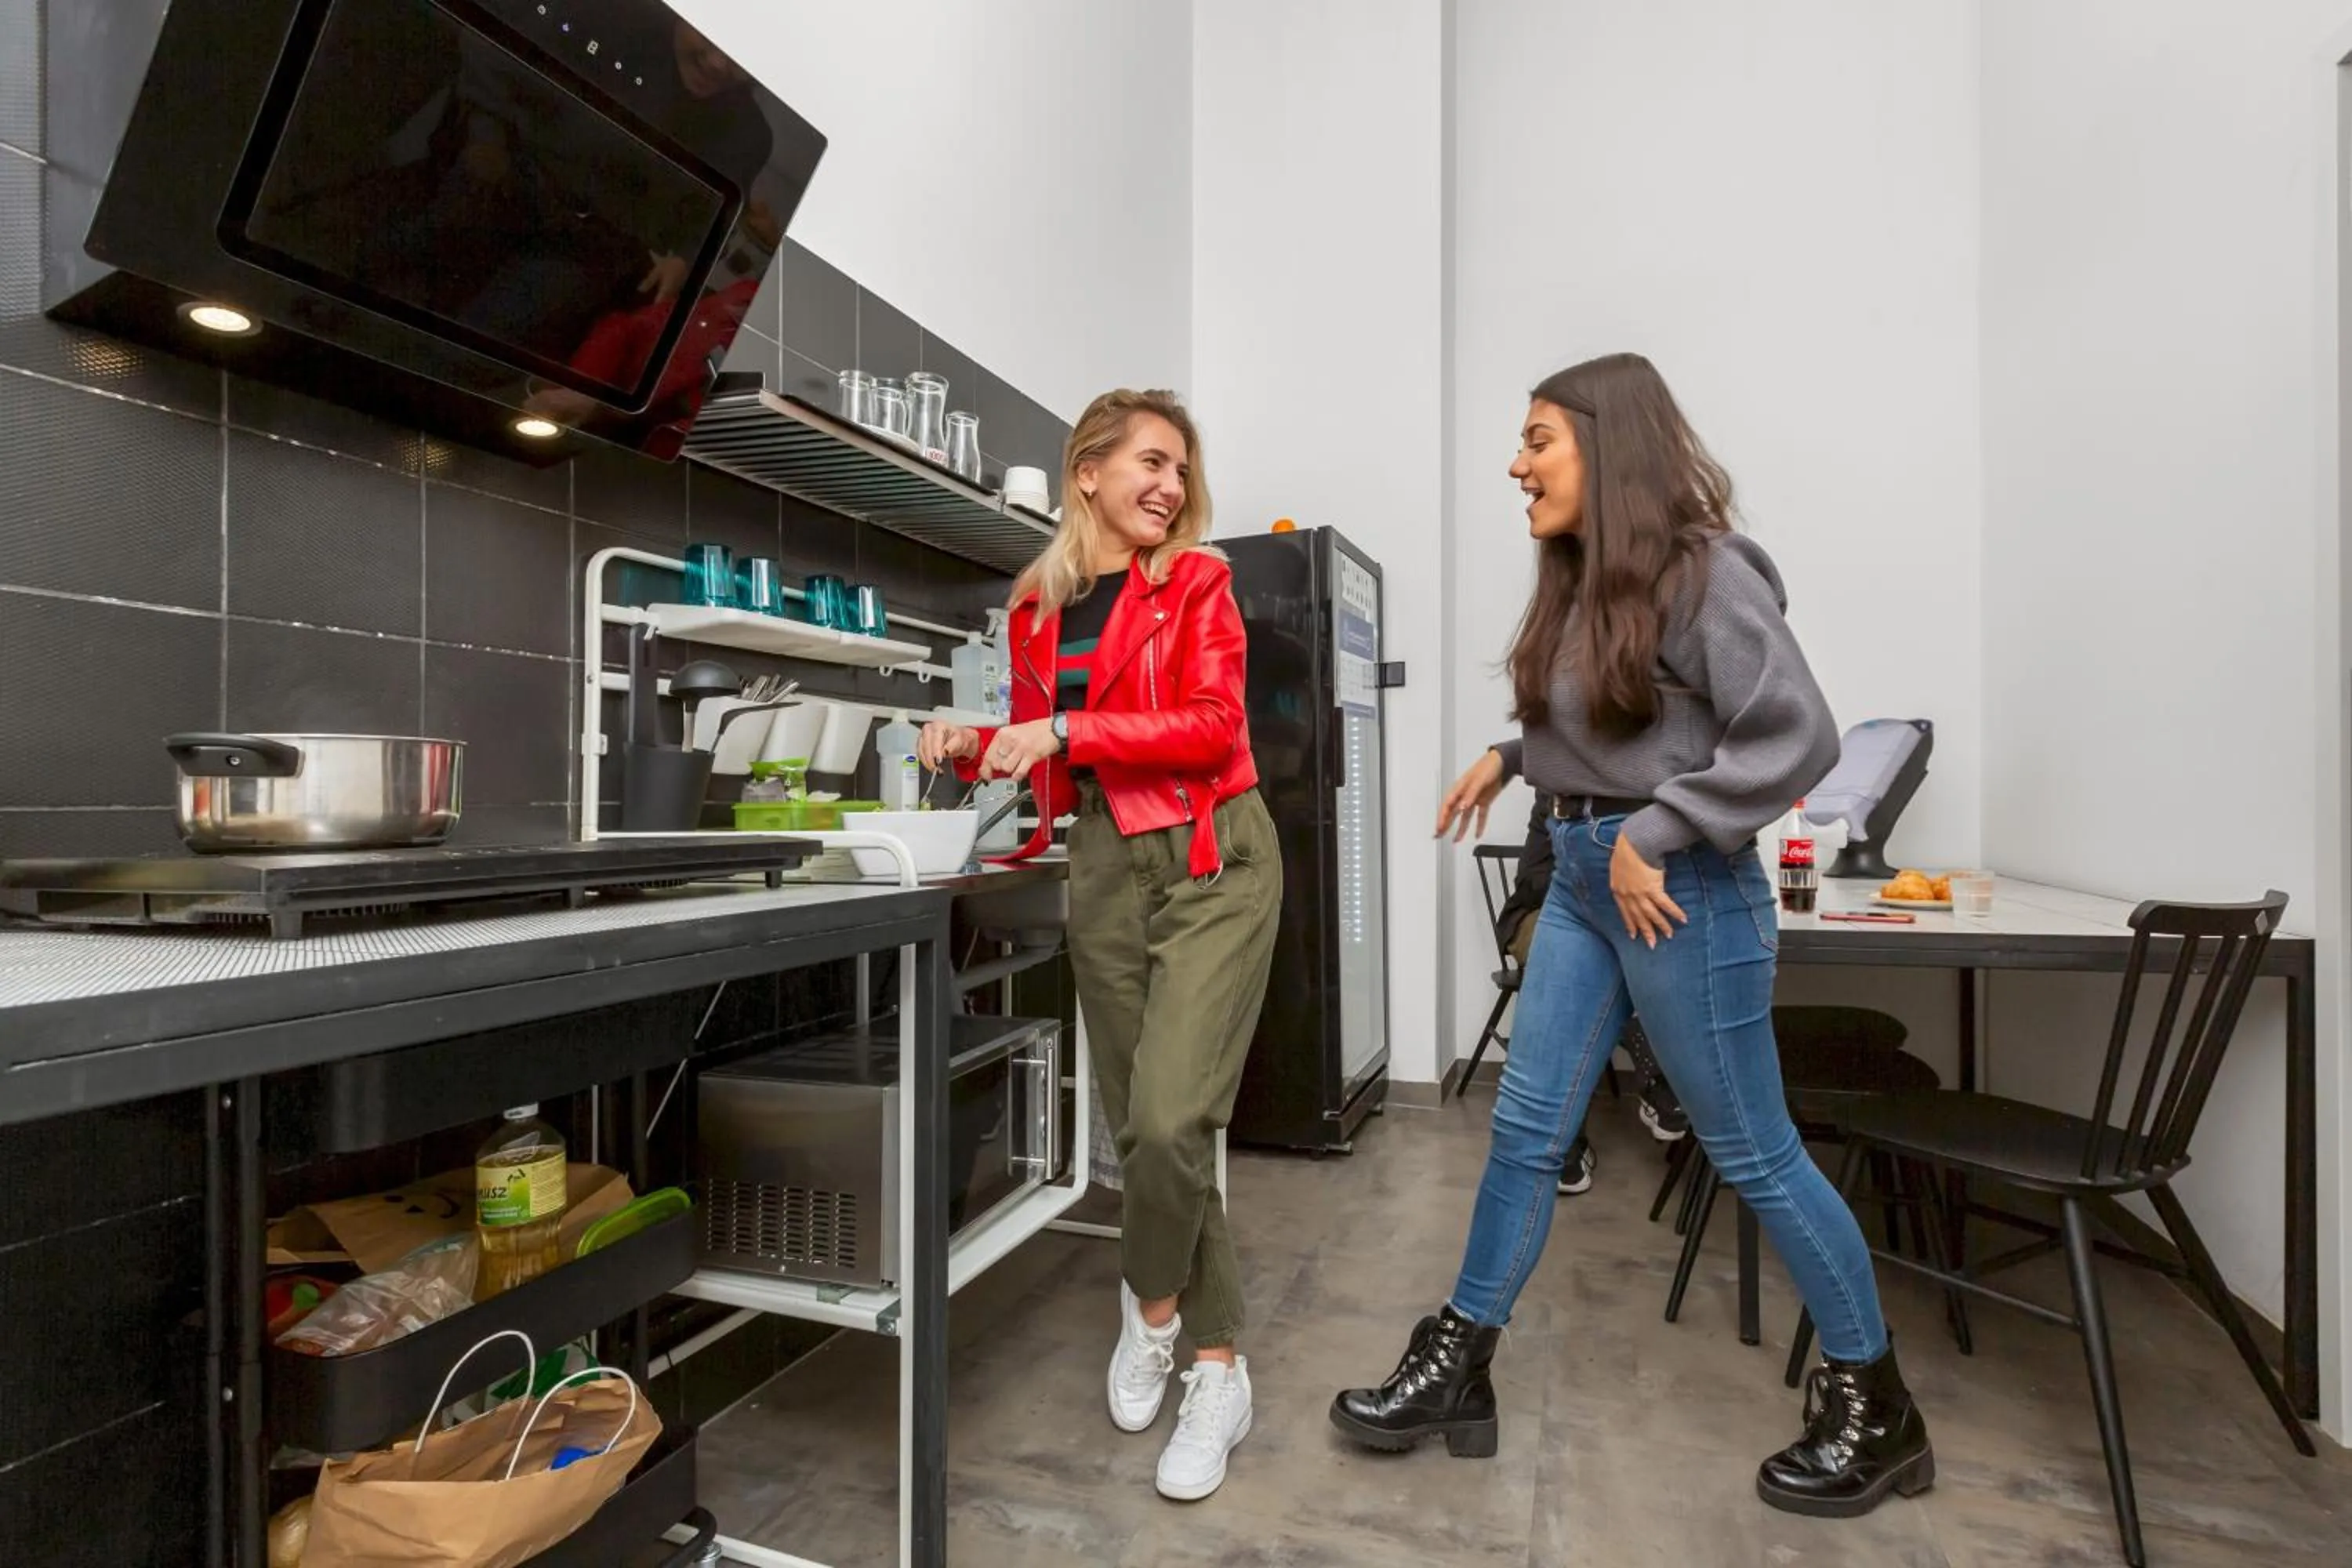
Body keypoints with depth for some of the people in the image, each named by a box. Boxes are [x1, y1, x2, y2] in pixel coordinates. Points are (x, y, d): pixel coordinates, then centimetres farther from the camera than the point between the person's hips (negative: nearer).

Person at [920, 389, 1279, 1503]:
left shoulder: (1197, 580, 0)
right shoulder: (1036, 603, 11)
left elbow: (1212, 725, -13)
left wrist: (1065, 731, -18)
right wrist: (973, 748, -2)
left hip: (1213, 862, -4)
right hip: (1104, 869, 4)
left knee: (1169, 1119, -14)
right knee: (1137, 1126, 8)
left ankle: (1151, 1302, 20)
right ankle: (1216, 1366, 28)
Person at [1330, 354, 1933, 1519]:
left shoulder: (1704, 571, -14)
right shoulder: (1583, 583, 10)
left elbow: (1797, 738, -20)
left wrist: (1653, 836, -19)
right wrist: (1513, 757, 11)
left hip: (1682, 890, -8)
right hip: (1580, 879, 8)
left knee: (1751, 1153, 8)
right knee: (1526, 1128, 11)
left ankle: (1874, 1408, 33)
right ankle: (1455, 1369, 26)